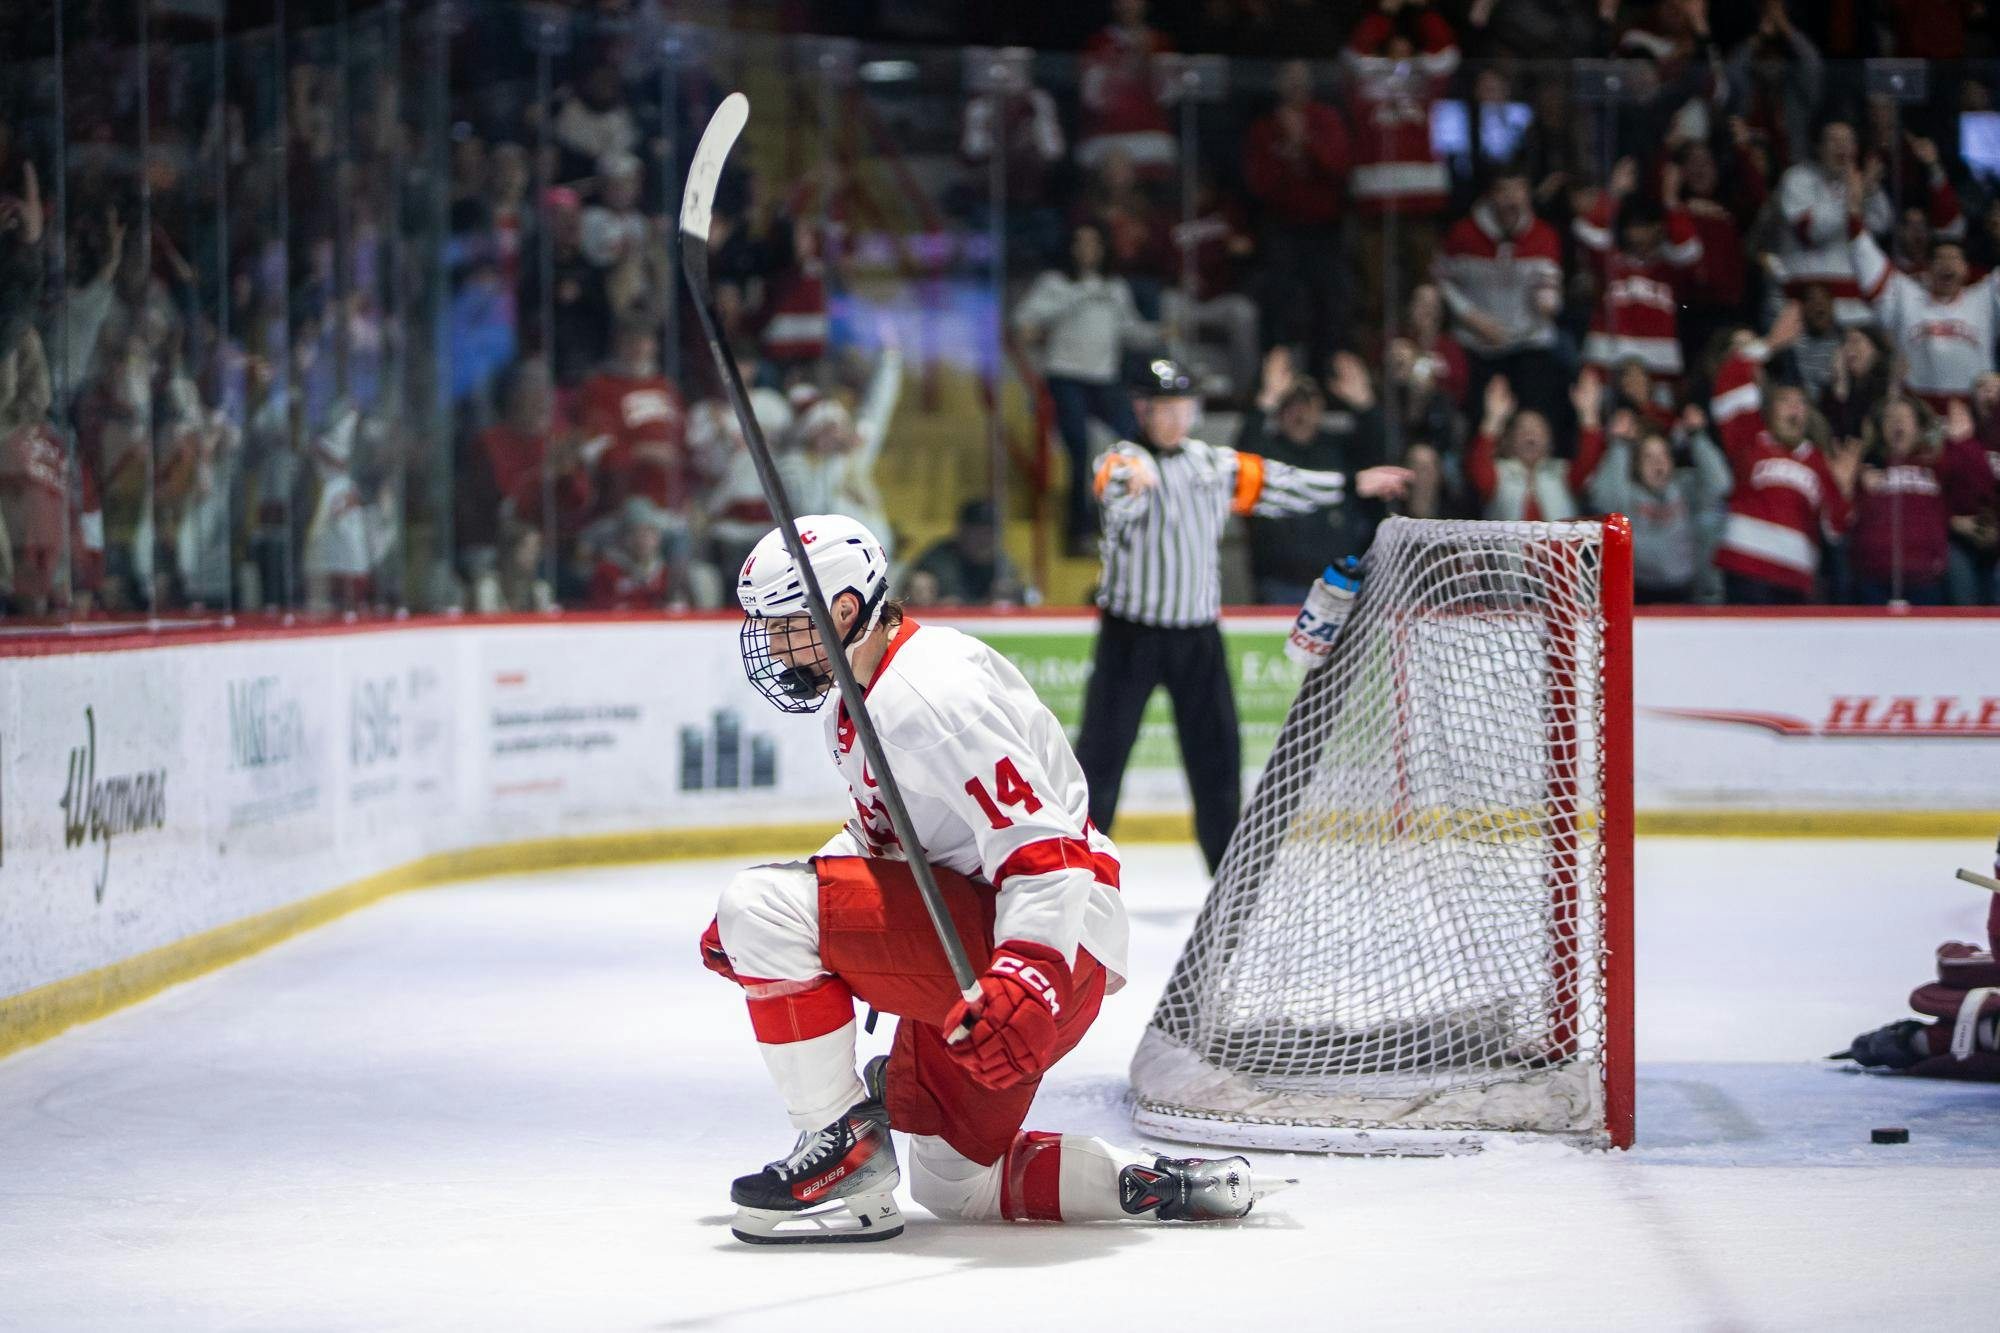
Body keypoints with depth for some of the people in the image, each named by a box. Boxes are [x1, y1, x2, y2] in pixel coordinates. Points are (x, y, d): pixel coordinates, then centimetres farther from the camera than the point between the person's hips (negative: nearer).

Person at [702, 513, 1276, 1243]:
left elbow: (1044, 851, -28)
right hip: (965, 947, 11)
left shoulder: (932, 693, -20)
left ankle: (845, 1149, -14)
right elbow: (878, 838, 28)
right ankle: (1168, 1185, 13)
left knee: (764, 904, -21)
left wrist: (1024, 979, -42)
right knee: (951, 1184, 16)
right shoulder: (861, 703, 13)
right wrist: (758, 936, 16)